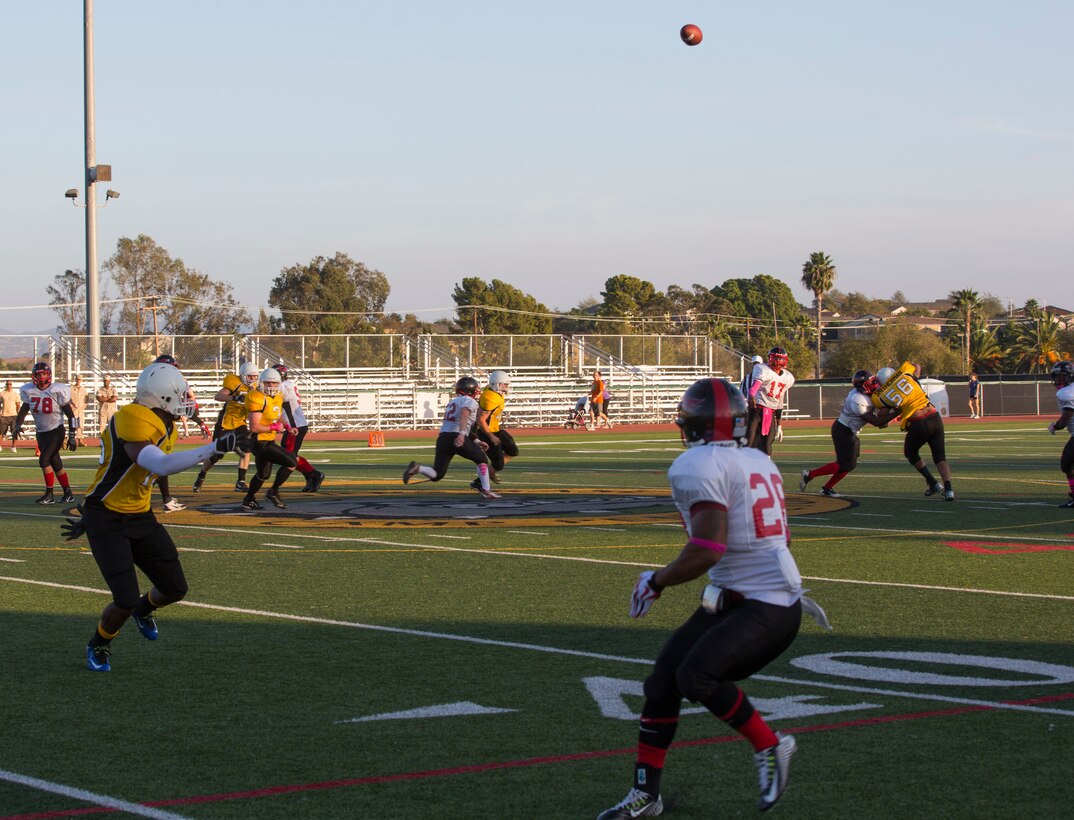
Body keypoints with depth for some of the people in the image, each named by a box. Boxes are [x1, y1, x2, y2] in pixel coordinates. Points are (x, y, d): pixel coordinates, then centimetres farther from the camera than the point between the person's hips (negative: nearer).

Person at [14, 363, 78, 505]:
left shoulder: (57, 391, -14)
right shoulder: (29, 391, -1)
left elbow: (70, 414, -9)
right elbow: (24, 409, 11)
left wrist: (72, 436, -10)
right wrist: (18, 425, -6)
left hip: (56, 431, -5)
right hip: (41, 433, 5)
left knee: (44, 460, -16)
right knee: (56, 464, 8)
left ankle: (49, 494, -6)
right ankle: (68, 493, 17)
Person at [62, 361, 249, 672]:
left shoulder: (165, 429, 4)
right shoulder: (133, 423, -26)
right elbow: (162, 466, -42)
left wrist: (90, 516, 22)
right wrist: (215, 448, -45)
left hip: (140, 518, 8)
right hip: (107, 523, -8)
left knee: (175, 589, 5)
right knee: (126, 601, -11)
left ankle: (144, 609, 40)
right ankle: (98, 646, 20)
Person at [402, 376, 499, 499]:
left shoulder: (452, 402, 30)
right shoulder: (469, 401, 4)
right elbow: (464, 414, -19)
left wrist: (475, 443, 37)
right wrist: (462, 433, -34)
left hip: (442, 438, 7)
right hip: (457, 438, -7)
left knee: (436, 475, 6)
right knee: (482, 460, 13)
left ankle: (417, 468, -18)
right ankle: (486, 490, 8)